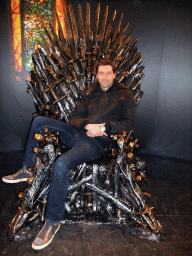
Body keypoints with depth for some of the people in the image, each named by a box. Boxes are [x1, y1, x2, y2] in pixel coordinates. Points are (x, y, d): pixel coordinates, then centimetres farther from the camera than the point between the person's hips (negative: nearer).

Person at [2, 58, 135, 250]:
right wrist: (88, 125, -12)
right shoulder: (89, 93, 17)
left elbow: (129, 123, -2)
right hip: (77, 133, 6)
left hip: (95, 143, -6)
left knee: (61, 164, -32)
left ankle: (53, 221, -15)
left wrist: (103, 127, -15)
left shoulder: (124, 95, 7)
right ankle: (27, 169, 6)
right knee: (39, 121, -4)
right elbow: (74, 117, 10)